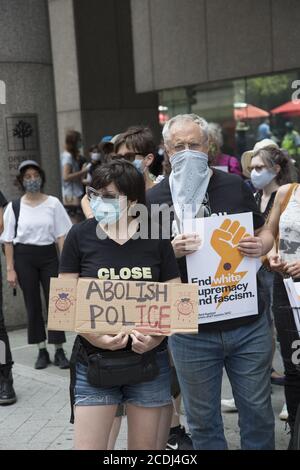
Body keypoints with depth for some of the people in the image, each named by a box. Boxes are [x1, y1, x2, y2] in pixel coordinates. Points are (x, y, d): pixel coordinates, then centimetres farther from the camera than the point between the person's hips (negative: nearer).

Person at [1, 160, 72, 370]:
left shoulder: (53, 203, -1)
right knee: (32, 305, 6)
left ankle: (59, 351, 9)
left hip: (48, 255, 0)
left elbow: (61, 235, 1)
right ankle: (42, 351, 16)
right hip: (24, 257, 0)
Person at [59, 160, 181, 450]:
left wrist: (157, 335, -16)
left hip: (149, 359, 1)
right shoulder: (80, 235, -4)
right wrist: (94, 335, -19)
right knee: (87, 446, 0)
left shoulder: (156, 239, -2)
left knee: (144, 445, 14)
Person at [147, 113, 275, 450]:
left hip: (248, 325, 1)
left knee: (258, 413, 15)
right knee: (203, 421, 14)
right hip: (191, 332, -1)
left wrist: (261, 246, -11)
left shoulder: (234, 186, 1)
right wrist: (171, 252, -20)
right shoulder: (154, 199, -2)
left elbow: (265, 232, 12)